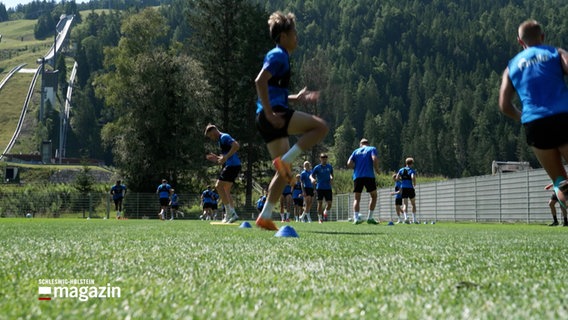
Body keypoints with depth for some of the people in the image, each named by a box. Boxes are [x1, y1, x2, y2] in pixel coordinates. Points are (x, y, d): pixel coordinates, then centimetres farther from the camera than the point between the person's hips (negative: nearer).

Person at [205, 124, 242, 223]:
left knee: (219, 186, -14)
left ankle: (229, 212, -17)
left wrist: (225, 157, -23)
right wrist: (217, 158, 17)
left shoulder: (224, 137, -6)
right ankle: (232, 214, 10)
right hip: (232, 166, 11)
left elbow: (236, 145, -23)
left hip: (232, 166, -11)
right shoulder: (221, 140, 25)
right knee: (226, 190, 12)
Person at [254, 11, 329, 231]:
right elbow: (260, 82, -20)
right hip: (273, 114, -10)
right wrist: (270, 113, -22)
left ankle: (265, 217, 6)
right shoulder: (278, 55, -5)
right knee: (321, 127, -16)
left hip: (272, 116, 10)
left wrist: (297, 98, 23)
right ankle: (285, 160, -16)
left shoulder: (281, 56, 26)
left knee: (284, 171, 9)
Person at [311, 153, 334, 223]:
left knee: (329, 203, -4)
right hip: (320, 188, -2)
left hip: (328, 188, 2)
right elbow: (311, 176, -1)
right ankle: (320, 218, 7)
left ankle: (325, 213, 24)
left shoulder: (329, 167, 8)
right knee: (320, 203, -4)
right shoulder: (317, 167, -1)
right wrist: (312, 179, -24)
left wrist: (331, 178, 2)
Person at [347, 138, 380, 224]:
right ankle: (370, 218, 4)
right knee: (374, 196, 12)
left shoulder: (356, 151, 16)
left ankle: (356, 218, -11)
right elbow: (374, 159, -12)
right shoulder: (372, 149, 8)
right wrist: (376, 170, 1)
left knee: (357, 198, 6)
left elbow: (349, 164, 4)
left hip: (357, 176, 3)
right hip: (369, 176, -2)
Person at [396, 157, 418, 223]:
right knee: (413, 204, 13)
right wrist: (414, 184, -3)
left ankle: (405, 217, -23)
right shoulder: (412, 170, -3)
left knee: (405, 204, -1)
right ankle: (414, 219, 11)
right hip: (410, 188, -3)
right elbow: (413, 177, -21)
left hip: (403, 188, 3)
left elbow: (397, 178, 1)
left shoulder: (401, 170, 9)